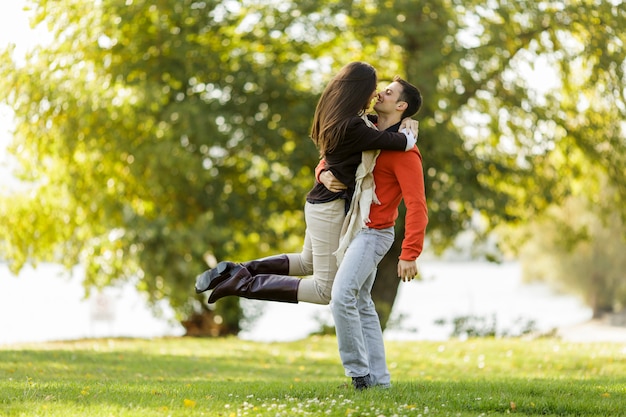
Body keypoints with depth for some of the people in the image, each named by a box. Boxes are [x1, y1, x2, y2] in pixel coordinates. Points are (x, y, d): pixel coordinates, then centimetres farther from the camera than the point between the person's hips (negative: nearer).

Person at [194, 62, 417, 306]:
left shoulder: (335, 116, 3)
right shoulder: (352, 128, -24)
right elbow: (405, 144, -21)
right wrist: (410, 132, 1)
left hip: (320, 202, 10)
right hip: (330, 209, -10)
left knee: (306, 264, 31)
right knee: (325, 291, -2)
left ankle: (237, 272, 18)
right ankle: (244, 285, -6)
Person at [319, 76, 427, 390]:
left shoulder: (404, 152, -17)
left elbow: (417, 206, -21)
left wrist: (410, 254, -27)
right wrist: (325, 176, -11)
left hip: (372, 234, -9)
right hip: (352, 229, 9)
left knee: (342, 296, -21)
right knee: (362, 305, 11)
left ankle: (359, 372, -13)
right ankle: (379, 378, 15)